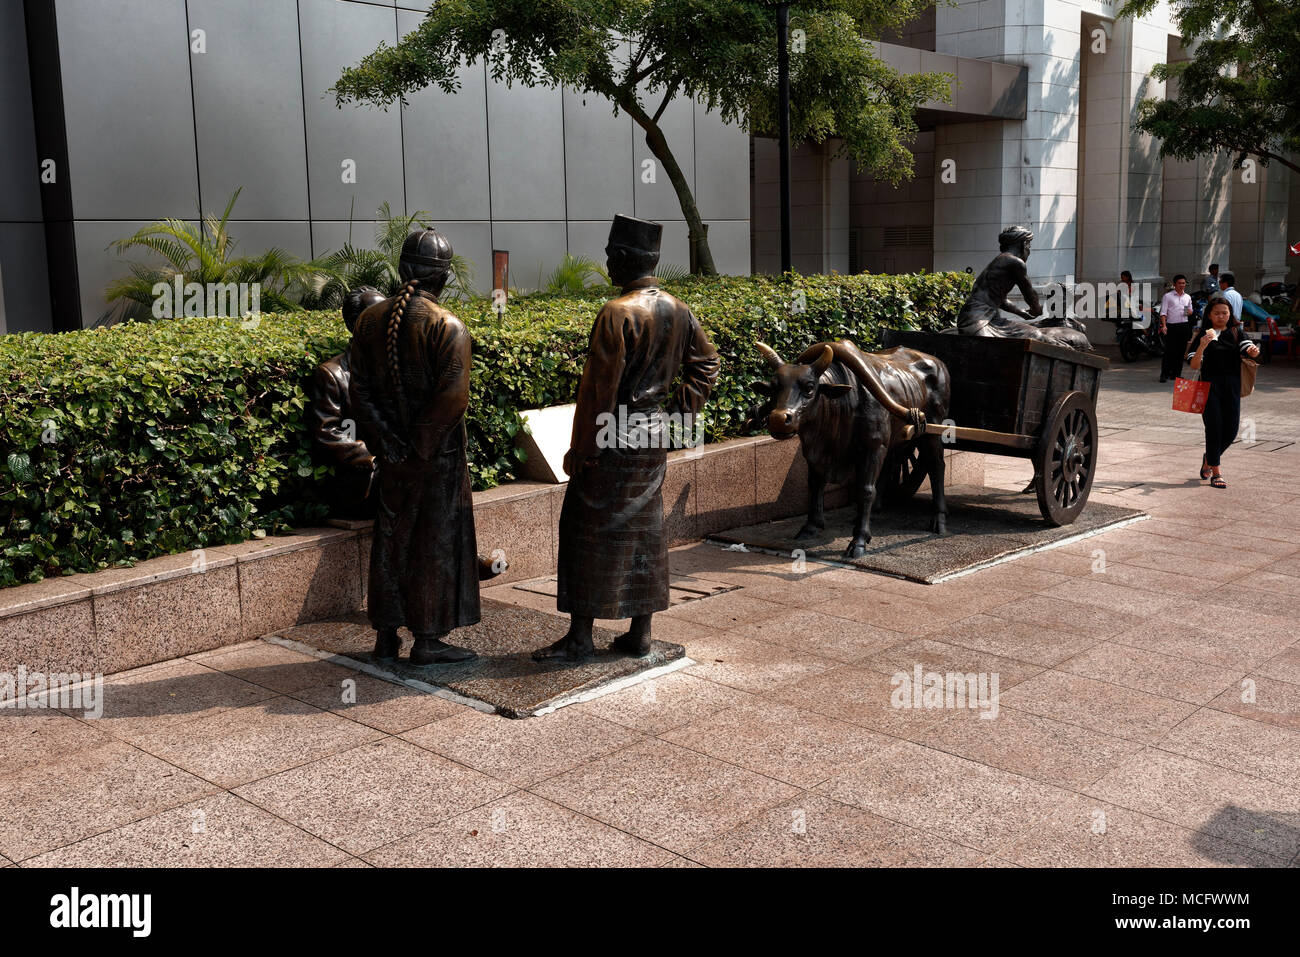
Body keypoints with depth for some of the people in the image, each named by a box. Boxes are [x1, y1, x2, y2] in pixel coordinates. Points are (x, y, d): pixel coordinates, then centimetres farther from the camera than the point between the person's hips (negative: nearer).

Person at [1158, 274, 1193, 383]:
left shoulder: (1187, 297, 16)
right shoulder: (1168, 296, 1)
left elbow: (1190, 311, 25)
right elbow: (1163, 312, -4)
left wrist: (1189, 312, 0)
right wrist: (1164, 325, -16)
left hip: (1184, 326, 5)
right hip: (1171, 326, -5)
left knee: (1181, 351, 6)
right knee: (1169, 351, -8)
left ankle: (1176, 374, 14)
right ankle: (1164, 374, -5)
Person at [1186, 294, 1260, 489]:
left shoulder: (1236, 332, 8)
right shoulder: (1202, 336, 0)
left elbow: (1249, 351, -6)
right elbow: (1194, 365, -8)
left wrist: (1253, 350, -30)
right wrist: (1202, 346, -24)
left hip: (1232, 387, 3)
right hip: (1209, 386, -3)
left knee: (1231, 430, 4)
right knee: (1214, 428, -6)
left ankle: (1209, 458, 31)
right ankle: (1216, 473, 3)